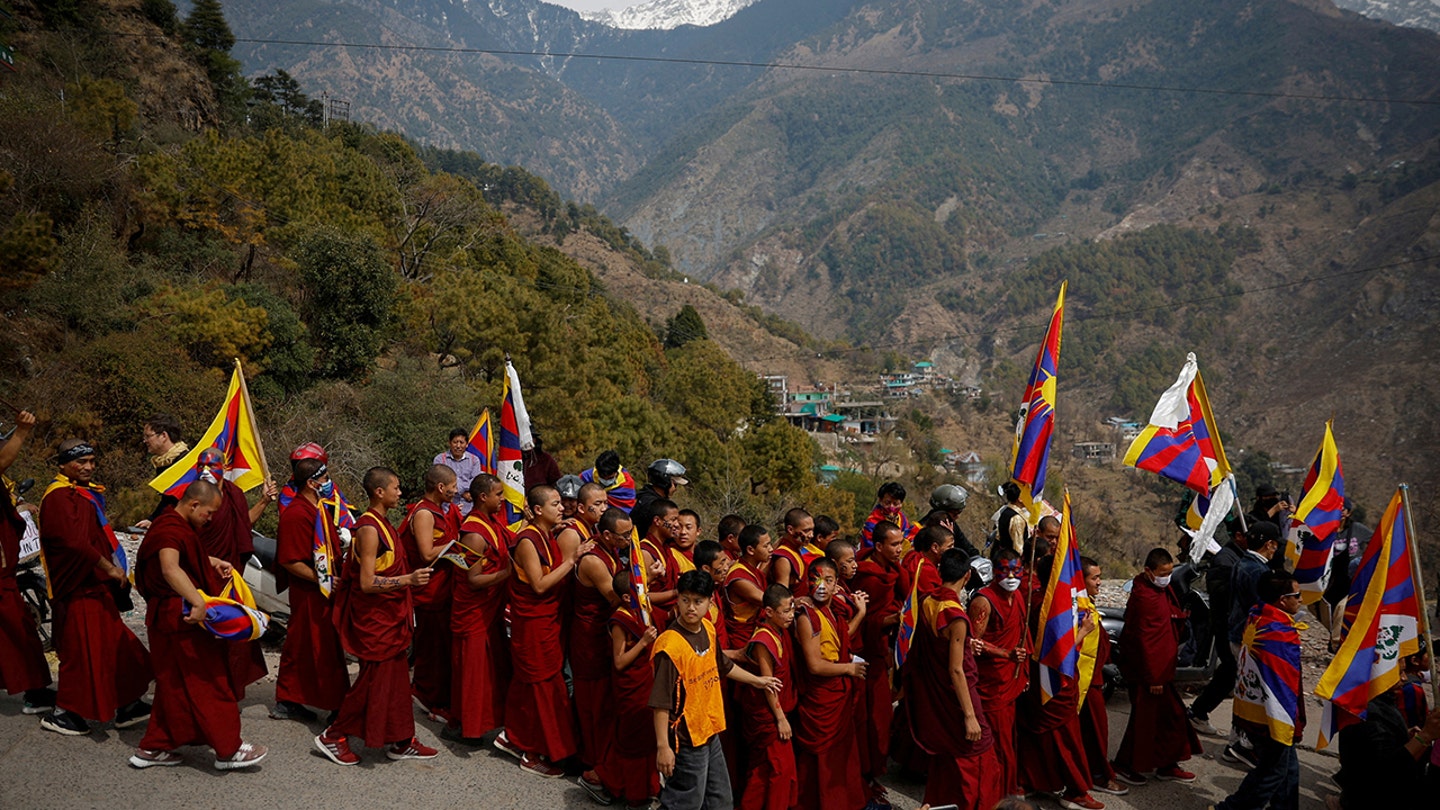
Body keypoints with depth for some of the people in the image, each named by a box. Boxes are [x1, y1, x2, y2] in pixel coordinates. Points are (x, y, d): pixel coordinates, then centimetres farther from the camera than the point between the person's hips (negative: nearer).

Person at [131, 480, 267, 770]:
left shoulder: (178, 525, 14)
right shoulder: (171, 529, -21)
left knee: (174, 686, 17)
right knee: (211, 685, -3)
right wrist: (198, 602, -49)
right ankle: (229, 750, 4)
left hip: (168, 617, 11)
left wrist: (215, 562, 19)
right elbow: (170, 568, -40)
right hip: (183, 619, -11)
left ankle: (153, 748, 24)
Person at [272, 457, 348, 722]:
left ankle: (287, 703, 26)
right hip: (309, 595, -10)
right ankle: (338, 708, 6)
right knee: (325, 652, -2)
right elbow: (290, 561, -22)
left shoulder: (319, 509, 12)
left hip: (324, 593, 10)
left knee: (299, 649, 16)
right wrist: (324, 580, -20)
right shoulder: (296, 514, -19)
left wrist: (336, 575, 12)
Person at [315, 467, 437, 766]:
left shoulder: (382, 523, 10)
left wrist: (410, 576, 17)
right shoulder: (369, 529, -20)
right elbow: (367, 582, -24)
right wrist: (408, 579, -29)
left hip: (389, 615, 10)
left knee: (396, 677, 13)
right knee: (374, 679, -1)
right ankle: (333, 737, 14)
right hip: (374, 617, -10)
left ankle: (401, 741, 22)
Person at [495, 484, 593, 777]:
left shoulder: (549, 537, 7)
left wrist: (573, 557, -5)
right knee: (542, 687, 1)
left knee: (527, 682, 19)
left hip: (548, 620, 9)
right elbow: (540, 585, -24)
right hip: (532, 623, -9)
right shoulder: (528, 540, -20)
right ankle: (534, 755, 14)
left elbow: (557, 577, 8)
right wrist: (572, 559, -24)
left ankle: (512, 737, 34)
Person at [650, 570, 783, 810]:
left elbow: (722, 665, 19)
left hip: (710, 731, 8)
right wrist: (663, 746, -25)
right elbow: (661, 702, -24)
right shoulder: (670, 645, -25)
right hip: (686, 738, -8)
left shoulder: (708, 629, 0)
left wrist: (756, 680, 29)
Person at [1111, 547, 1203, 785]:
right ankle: (1125, 765, 12)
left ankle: (1167, 766, 28)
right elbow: (1144, 640, -23)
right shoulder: (1144, 596, -23)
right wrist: (1153, 677, -21)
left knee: (1170, 715, 16)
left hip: (1160, 667, 10)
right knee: (1145, 717, -1)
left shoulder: (1161, 589, 8)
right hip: (1147, 669, -10)